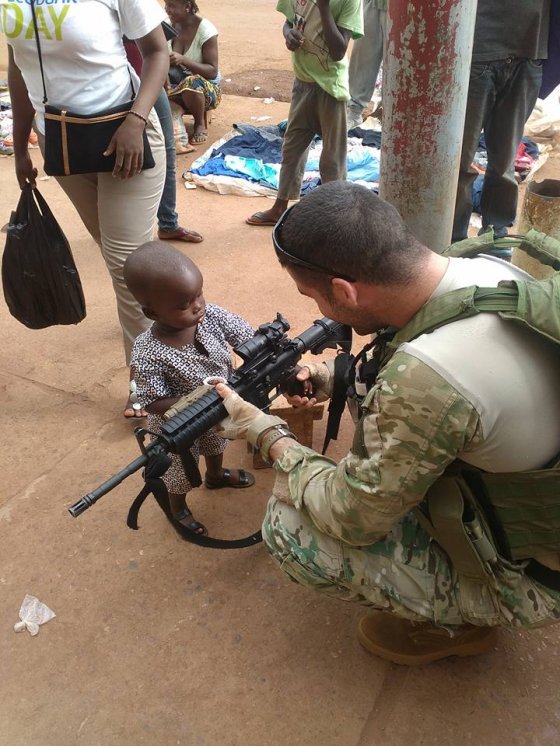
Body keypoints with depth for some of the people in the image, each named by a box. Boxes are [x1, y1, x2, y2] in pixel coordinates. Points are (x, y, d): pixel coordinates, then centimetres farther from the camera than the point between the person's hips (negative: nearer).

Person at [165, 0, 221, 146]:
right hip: (176, 86, 5)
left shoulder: (205, 29, -18)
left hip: (206, 88, -4)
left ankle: (200, 124, -10)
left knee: (191, 82, -38)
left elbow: (213, 72, -21)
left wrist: (183, 60, -34)